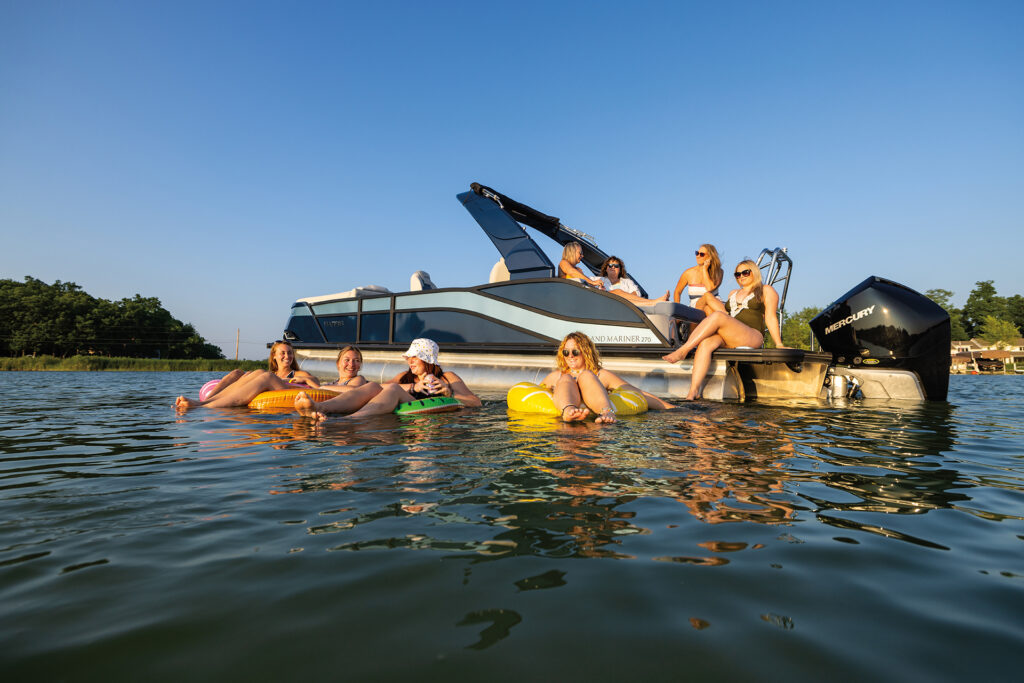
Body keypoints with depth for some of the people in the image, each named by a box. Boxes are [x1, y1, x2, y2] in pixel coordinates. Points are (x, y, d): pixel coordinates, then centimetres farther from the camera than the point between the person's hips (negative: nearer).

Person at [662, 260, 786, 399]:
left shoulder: (766, 290, 15)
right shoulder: (733, 293, 32)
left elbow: (771, 317, 6)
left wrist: (778, 344, -2)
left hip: (752, 338, -5)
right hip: (727, 338, 5)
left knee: (717, 315, -30)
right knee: (705, 342, -31)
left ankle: (682, 351, -33)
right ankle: (694, 390, -43)